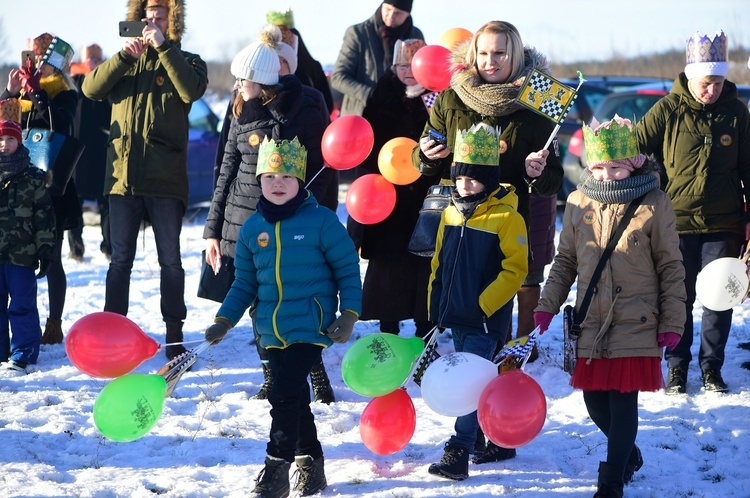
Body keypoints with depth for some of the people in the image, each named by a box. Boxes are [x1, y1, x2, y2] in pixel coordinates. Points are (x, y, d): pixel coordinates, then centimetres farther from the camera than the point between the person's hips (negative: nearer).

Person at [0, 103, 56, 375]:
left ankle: (22, 355, 4)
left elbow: (44, 217, 4)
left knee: (22, 304, 0)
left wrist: (45, 250, -1)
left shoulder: (33, 178, 3)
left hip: (22, 253, -2)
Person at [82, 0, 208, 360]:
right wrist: (125, 56, -13)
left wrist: (163, 46, -17)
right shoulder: (125, 61, 15)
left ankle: (174, 335, 8)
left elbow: (192, 91, -15)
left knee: (170, 260, 2)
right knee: (120, 260, 6)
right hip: (123, 174, 2)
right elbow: (91, 88, -2)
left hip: (165, 179, -2)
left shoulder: (186, 61, 7)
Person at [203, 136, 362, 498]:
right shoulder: (252, 228, 8)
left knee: (284, 394, -15)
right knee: (295, 399, 14)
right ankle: (310, 463, 28)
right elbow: (244, 283, 14)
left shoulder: (321, 221, -6)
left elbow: (348, 269, -1)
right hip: (272, 332, 5)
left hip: (311, 327, -5)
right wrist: (224, 321, 4)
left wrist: (349, 315, -9)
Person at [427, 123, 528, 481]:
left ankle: (458, 453, -13)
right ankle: (480, 438, 31)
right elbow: (439, 264, 18)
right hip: (455, 316, 7)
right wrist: (436, 305, 12)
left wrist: (484, 304, -17)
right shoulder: (451, 213, 10)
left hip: (485, 319, -7)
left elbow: (515, 270, -14)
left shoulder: (506, 217, -12)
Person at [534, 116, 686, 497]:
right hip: (591, 324, 4)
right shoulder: (579, 203, 5)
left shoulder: (653, 204, -4)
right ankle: (629, 455, 37)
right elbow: (565, 261, 15)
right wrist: (547, 305, 6)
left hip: (636, 324, -4)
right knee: (595, 401, 10)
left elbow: (671, 268, 0)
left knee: (623, 403, -5)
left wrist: (672, 322, -2)